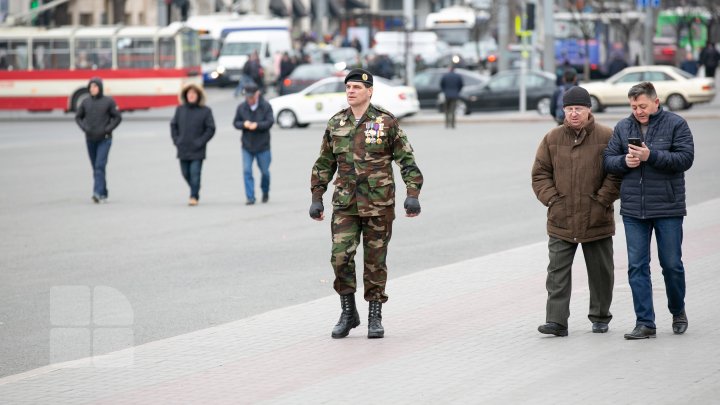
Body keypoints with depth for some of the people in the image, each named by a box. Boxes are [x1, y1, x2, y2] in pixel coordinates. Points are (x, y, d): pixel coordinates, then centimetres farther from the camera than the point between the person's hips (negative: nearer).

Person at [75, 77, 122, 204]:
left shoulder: (108, 101, -3)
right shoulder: (86, 102, 5)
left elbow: (118, 117, -1)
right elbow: (78, 117, 14)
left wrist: (108, 129, -13)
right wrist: (84, 128, -4)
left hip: (104, 139, -4)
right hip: (90, 139, 4)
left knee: (100, 166, -16)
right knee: (96, 168, 8)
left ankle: (98, 192, -23)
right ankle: (103, 194, 17)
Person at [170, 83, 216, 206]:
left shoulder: (205, 111, -4)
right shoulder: (180, 109, 5)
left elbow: (211, 129, -3)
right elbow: (173, 125, 14)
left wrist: (200, 142, -10)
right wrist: (176, 139, 3)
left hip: (197, 151, -4)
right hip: (183, 149, 4)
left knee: (195, 173, -9)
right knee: (186, 173, 10)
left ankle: (194, 196, -4)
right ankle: (195, 192, 30)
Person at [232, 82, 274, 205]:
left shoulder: (266, 106, -6)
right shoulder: (241, 107, 2)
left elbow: (270, 121, -13)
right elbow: (235, 122, 4)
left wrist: (257, 125, -29)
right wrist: (244, 124, -18)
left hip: (263, 145, -1)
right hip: (247, 145, 1)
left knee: (264, 171, 10)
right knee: (247, 171, -8)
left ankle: (265, 192, 37)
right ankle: (250, 197, -5)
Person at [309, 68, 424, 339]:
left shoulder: (386, 122, -3)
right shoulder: (336, 124, 7)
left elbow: (407, 160, -3)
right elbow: (324, 164, 15)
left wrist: (413, 195, -12)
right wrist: (316, 198, 10)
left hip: (378, 204, -2)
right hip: (345, 204, 2)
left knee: (375, 261, 4)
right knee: (341, 257, -8)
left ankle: (375, 317, 14)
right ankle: (348, 314, 7)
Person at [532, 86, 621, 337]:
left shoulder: (606, 137, -2)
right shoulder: (552, 139, 4)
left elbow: (617, 172, -2)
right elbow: (540, 173, 8)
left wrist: (602, 200, -9)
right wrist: (552, 199, -4)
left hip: (596, 220, -1)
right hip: (560, 220, 1)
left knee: (600, 272, 11)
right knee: (558, 272, -5)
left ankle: (600, 317, 26)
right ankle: (556, 321, -6)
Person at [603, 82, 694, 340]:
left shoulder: (676, 125, -2)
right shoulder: (623, 128, 9)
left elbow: (685, 158, -11)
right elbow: (608, 160, 10)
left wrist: (651, 156, -19)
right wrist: (624, 161, -11)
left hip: (668, 208, -3)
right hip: (633, 210, 3)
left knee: (672, 264, 5)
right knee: (637, 266, 0)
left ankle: (678, 312, 28)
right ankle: (645, 323, 4)